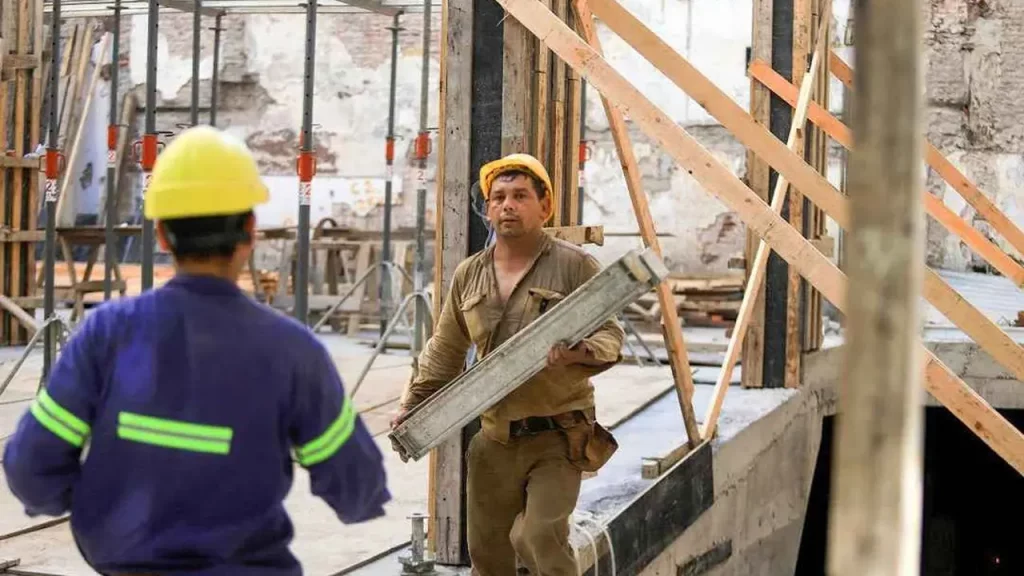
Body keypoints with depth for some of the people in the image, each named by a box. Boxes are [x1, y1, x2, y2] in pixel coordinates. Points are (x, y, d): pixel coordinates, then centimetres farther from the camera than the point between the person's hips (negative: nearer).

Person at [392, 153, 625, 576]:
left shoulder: (575, 266, -5)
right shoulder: (468, 275, 10)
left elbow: (610, 335, -6)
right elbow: (444, 351, 16)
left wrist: (581, 352, -27)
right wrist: (412, 406, 9)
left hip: (558, 435, -5)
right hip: (495, 438, 5)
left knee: (539, 539, -19)